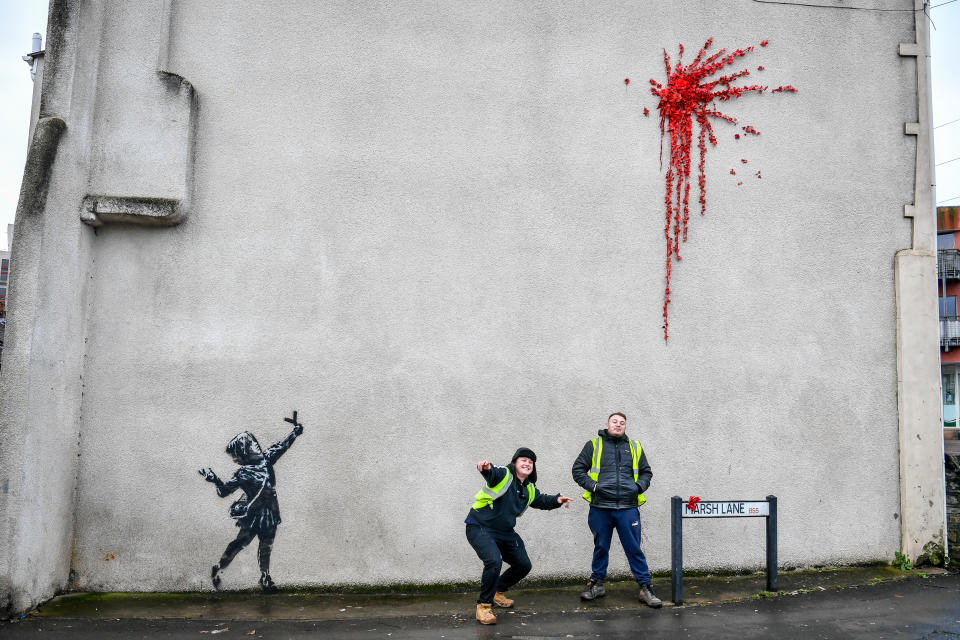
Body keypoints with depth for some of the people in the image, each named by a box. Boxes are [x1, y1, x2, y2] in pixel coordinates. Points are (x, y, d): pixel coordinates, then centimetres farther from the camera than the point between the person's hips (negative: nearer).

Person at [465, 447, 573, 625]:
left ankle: (497, 591, 38)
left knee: (524, 566, 15)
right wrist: (486, 468, -61)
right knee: (494, 561, -30)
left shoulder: (529, 490, 9)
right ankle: (484, 605, -12)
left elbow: (541, 500, 25)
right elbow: (491, 473, -37)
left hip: (505, 533, 9)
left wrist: (556, 500, 5)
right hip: (480, 528, -8)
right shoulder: (503, 475, -15)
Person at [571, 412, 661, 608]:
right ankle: (596, 584, 24)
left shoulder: (634, 447, 15)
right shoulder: (594, 445, 8)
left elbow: (646, 472, 22)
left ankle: (645, 588, 9)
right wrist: (592, 485, -7)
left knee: (634, 549, 1)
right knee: (601, 547, 11)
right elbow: (578, 470, 8)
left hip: (628, 508, 1)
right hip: (600, 507, -1)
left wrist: (639, 486, 2)